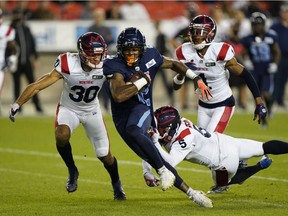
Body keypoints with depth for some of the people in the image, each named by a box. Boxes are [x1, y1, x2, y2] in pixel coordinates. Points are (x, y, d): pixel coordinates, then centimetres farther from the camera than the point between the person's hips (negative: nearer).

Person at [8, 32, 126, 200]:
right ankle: (72, 171, -6)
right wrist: (17, 105, -22)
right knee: (61, 135, -34)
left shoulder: (106, 66, -23)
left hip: (92, 111, 2)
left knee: (105, 155, 5)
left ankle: (117, 184, 37)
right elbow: (39, 86, -25)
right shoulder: (68, 65, -30)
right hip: (68, 109, -2)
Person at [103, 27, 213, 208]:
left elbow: (174, 64, 17)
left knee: (132, 131, -37)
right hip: (123, 118, 0)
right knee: (156, 161, -5)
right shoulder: (115, 66, -16)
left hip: (142, 110, 0)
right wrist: (143, 80, -22)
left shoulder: (150, 56, -4)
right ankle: (190, 193, 6)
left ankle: (164, 172, -31)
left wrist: (197, 80, 10)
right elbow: (118, 96, -31)